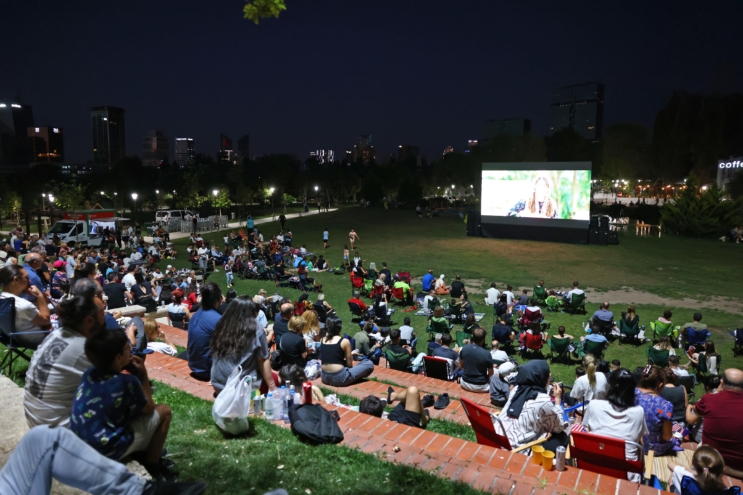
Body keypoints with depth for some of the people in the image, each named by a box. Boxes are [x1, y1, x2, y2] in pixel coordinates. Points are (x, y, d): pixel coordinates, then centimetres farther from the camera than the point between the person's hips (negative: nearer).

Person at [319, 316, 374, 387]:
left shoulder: (322, 340, 6)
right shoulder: (345, 341, -8)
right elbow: (349, 364, 0)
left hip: (324, 377, 7)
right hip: (339, 378, -6)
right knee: (369, 364, 3)